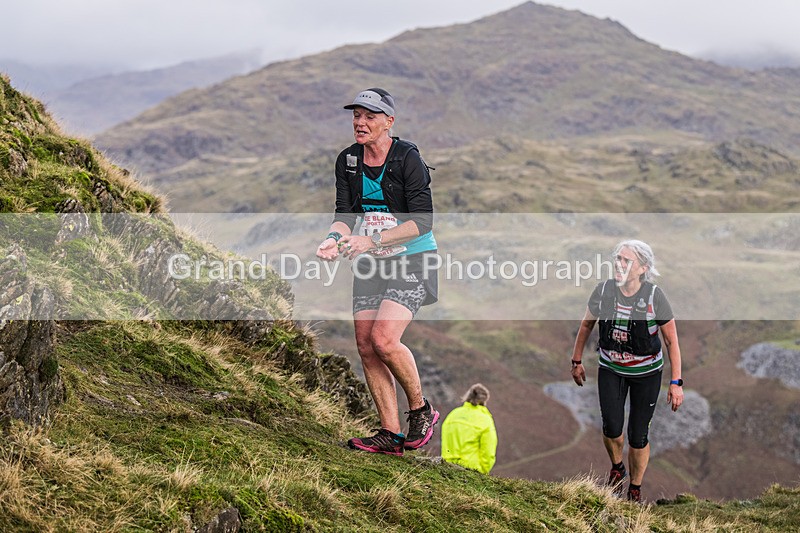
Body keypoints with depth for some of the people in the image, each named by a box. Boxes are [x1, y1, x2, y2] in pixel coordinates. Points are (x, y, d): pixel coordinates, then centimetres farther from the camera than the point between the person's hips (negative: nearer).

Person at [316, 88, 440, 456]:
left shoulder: (407, 159, -14)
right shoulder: (348, 161, 4)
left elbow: (423, 221, -17)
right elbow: (345, 213, 1)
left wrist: (372, 239, -25)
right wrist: (335, 238, -22)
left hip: (411, 262, -6)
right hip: (369, 265, 6)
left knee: (384, 339, -20)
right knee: (366, 347, 0)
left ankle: (421, 411, 3)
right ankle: (390, 435, 9)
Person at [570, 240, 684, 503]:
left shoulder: (654, 296, -19)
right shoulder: (603, 291, -13)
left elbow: (672, 340, -11)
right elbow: (586, 325, 5)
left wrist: (676, 382, -13)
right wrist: (577, 361, 11)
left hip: (646, 373, -2)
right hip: (611, 369, 2)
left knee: (638, 436, 0)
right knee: (612, 428, -11)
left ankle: (635, 489, 24)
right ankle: (616, 468, 23)